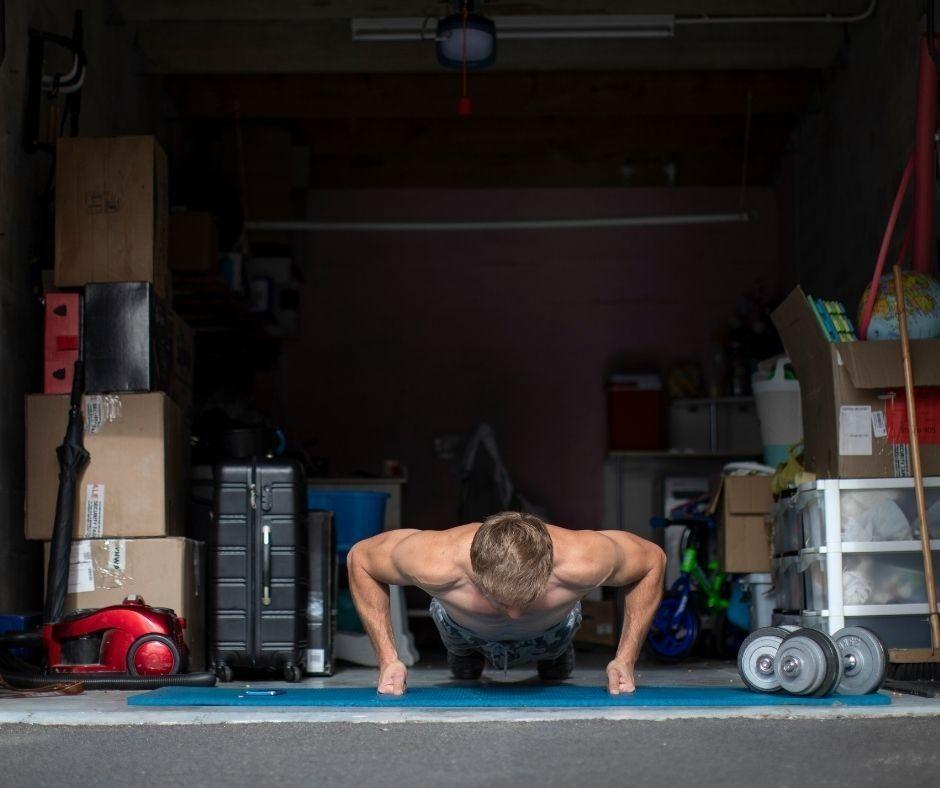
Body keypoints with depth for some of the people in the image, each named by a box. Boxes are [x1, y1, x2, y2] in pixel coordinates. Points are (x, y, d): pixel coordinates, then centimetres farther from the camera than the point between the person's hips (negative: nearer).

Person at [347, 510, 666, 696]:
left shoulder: (583, 562, -47)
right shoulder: (436, 563, -48)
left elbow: (654, 559, -25)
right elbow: (359, 557, -27)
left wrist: (626, 659, -26)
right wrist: (388, 659, -30)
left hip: (551, 630, 1)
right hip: (464, 627, -1)